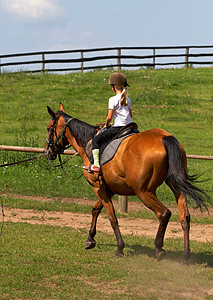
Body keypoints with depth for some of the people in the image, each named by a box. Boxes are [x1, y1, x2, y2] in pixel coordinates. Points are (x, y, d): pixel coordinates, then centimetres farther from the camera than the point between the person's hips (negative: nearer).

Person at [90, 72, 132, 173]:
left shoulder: (113, 99, -11)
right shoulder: (127, 99, 11)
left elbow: (109, 117, -14)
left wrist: (107, 124, 7)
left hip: (117, 128, -7)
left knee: (96, 140, 1)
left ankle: (96, 165, -7)